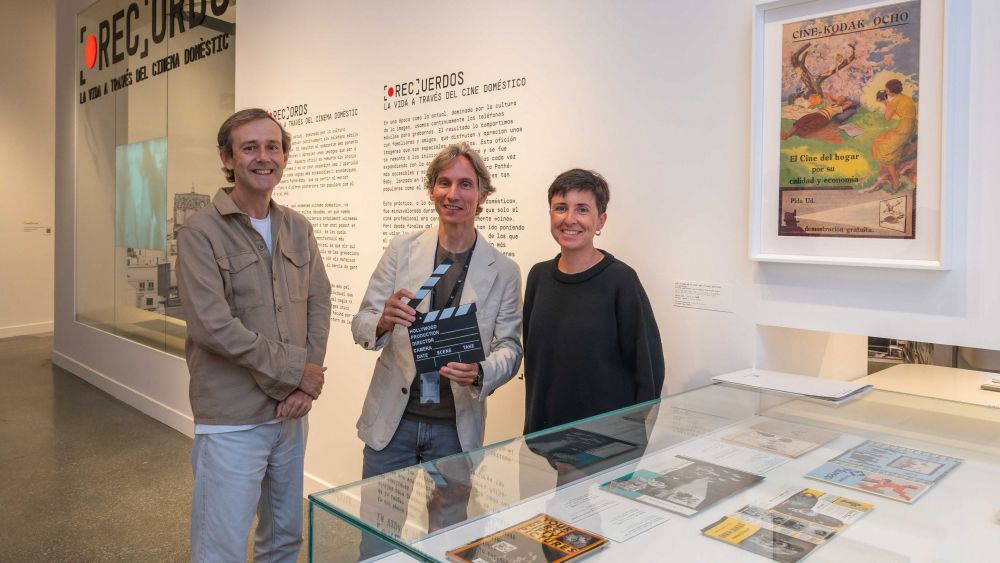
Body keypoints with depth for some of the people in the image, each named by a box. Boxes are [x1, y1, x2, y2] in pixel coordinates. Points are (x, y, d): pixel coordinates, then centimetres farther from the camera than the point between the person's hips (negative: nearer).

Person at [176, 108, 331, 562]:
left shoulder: (299, 229, 8)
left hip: (291, 412, 6)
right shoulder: (201, 232, -10)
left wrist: (306, 384, -9)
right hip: (232, 421, -5)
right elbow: (212, 325, -19)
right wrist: (296, 370, -14)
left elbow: (319, 304, 4)